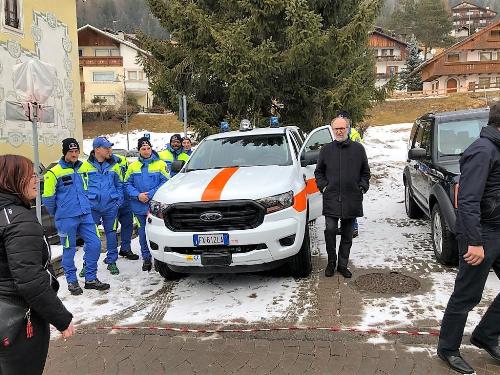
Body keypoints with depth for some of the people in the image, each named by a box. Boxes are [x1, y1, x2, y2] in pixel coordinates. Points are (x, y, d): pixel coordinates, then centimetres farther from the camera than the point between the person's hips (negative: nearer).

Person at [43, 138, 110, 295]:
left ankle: (91, 279, 15)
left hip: (85, 215, 5)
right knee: (69, 249, 5)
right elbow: (48, 197, -3)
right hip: (67, 219, -5)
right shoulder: (55, 173, -7)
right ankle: (71, 281, 21)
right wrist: (58, 213, 8)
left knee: (94, 244, 1)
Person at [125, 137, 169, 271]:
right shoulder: (133, 166, 10)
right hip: (140, 206, 3)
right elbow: (127, 184, 9)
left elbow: (165, 183, -5)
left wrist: (150, 194, -13)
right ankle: (146, 258, 19)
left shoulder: (160, 164, 1)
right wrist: (138, 195, -9)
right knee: (143, 232, 8)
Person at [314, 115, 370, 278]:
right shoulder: (326, 149, 6)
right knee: (330, 230, -12)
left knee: (347, 234, 8)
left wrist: (362, 187, 2)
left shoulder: (358, 149, 6)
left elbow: (365, 172, 15)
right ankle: (331, 262, 9)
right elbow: (318, 171, 15)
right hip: (331, 199, -1)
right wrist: (323, 186, 2)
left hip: (352, 199, 1)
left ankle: (343, 265, 21)